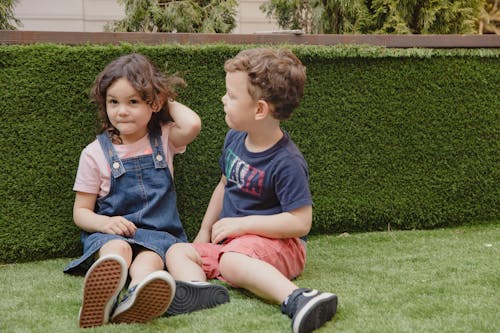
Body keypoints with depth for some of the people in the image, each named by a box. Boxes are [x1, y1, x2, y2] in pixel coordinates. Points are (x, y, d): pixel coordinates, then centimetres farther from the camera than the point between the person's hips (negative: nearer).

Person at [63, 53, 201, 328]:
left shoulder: (163, 138, 10)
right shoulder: (95, 153, 7)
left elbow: (192, 125, -14)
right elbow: (81, 212, 8)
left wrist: (169, 102, 6)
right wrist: (105, 222, -15)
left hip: (158, 231, 1)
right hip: (111, 232, -1)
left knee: (149, 258, -35)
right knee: (116, 248, -37)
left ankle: (137, 298, -68)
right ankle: (103, 296, -70)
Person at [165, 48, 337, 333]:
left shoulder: (286, 162, -18)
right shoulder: (234, 138, 7)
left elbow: (301, 222, -21)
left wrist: (241, 224, -20)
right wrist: (206, 230, 18)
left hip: (276, 243, -9)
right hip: (231, 240, 9)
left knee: (232, 261, -37)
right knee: (177, 252, -9)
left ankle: (297, 299, -55)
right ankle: (202, 290, -42)